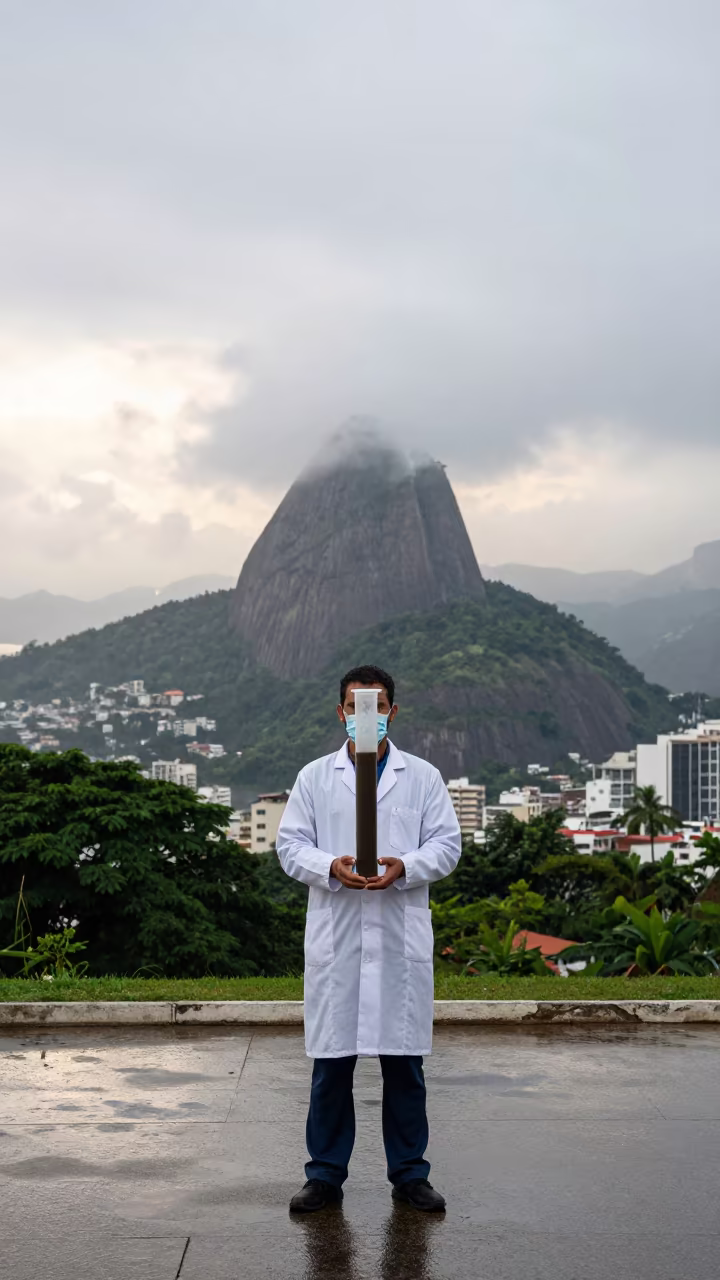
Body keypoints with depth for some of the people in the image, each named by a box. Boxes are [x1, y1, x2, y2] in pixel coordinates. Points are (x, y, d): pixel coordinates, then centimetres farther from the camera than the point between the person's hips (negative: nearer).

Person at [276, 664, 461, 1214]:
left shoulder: (423, 777, 9)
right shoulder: (315, 777, 9)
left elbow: (446, 844, 4)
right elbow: (290, 844, 5)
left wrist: (405, 867, -15)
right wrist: (330, 868, -15)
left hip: (402, 937, 0)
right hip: (335, 937, 0)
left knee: (404, 1057, 5)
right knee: (331, 1057, 4)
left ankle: (410, 1172, 17)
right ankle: (325, 1173, 15)